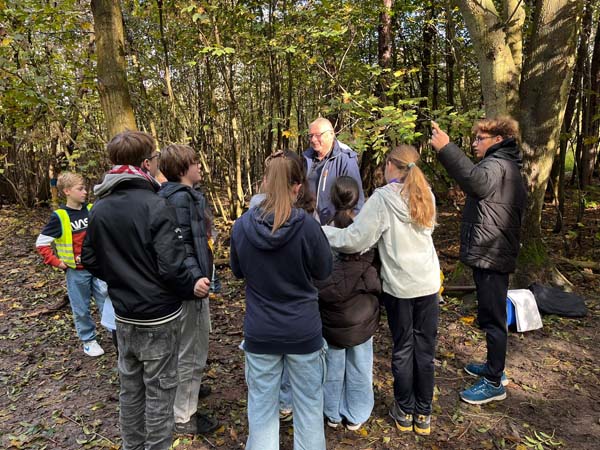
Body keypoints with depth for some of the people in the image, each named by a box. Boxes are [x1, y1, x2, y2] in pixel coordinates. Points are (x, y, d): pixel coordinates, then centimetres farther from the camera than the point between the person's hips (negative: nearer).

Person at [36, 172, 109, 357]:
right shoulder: (59, 216, -11)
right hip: (76, 272, -2)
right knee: (81, 309, 10)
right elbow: (41, 243, -6)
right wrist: (56, 262, -10)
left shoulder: (92, 210, -1)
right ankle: (89, 340, 27)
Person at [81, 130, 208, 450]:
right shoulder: (157, 207, -22)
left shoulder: (99, 210, 0)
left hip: (123, 315, 7)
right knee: (159, 390, 9)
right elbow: (171, 266, -25)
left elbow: (90, 261, 8)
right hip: (158, 317, -6)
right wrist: (192, 287, -7)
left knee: (130, 386, 21)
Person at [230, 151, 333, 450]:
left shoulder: (242, 225, -11)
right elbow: (324, 271, -3)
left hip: (260, 333, 2)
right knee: (308, 406, 19)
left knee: (261, 408, 18)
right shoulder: (306, 225, -19)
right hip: (303, 332, -1)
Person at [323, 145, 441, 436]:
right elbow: (421, 230, 8)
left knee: (403, 349, 13)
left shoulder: (382, 198, -15)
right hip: (428, 283, 4)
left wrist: (321, 232, -9)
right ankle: (423, 414, 28)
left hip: (399, 285, -4)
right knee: (425, 349, 14)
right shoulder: (426, 195, 3)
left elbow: (355, 240, -21)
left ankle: (404, 412, 30)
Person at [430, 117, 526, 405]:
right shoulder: (503, 165, 20)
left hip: (491, 255, -11)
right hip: (491, 254, 11)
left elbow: (477, 180, -39)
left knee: (492, 318, -2)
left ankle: (494, 383, 10)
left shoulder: (499, 165, -15)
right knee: (491, 315, 20)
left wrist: (445, 148, -42)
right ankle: (494, 367, 36)